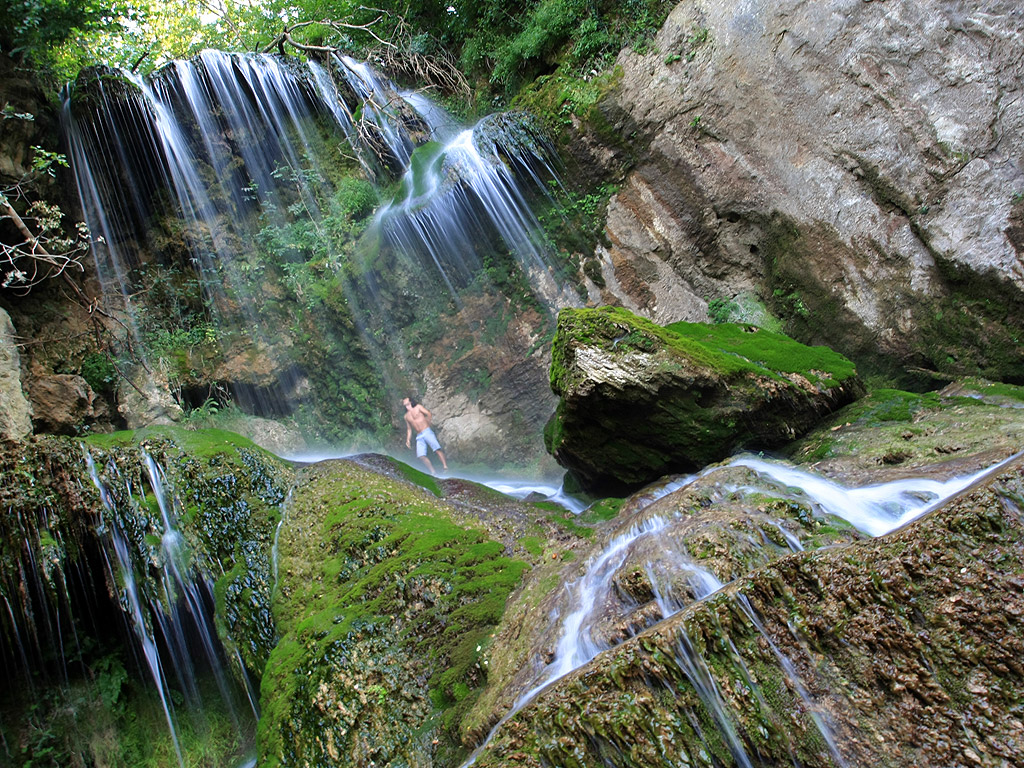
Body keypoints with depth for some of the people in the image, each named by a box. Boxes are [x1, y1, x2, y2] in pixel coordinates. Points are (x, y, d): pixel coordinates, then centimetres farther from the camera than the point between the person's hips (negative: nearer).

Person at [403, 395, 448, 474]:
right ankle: (433, 472, -14)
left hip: (427, 432, -5)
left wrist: (427, 423, -3)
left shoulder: (418, 407, 9)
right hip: (419, 436, 5)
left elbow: (428, 414, -2)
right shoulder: (406, 416, 23)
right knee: (421, 455, -13)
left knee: (436, 448, -21)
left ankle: (445, 467, -27)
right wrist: (408, 440, 14)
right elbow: (409, 429, 25)